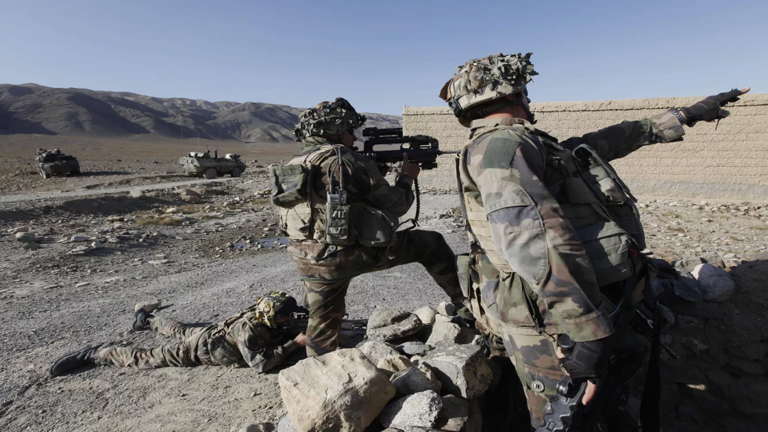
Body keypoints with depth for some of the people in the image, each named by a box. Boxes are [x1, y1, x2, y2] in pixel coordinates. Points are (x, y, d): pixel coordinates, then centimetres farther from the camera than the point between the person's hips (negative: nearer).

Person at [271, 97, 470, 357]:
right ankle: (467, 306, 18)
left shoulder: (291, 167, 12)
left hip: (309, 263, 7)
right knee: (432, 245, 8)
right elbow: (395, 205, -5)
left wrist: (371, 172, 18)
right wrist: (407, 176, 13)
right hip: (353, 254, -7)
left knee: (322, 325, 24)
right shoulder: (344, 158, -9)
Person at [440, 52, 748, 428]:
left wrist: (684, 116, 34)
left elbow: (604, 142, 26)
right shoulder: (499, 144, -17)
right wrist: (587, 333, -33)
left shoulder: (523, 145, 16)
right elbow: (533, 238, -32)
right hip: (564, 334, -10)